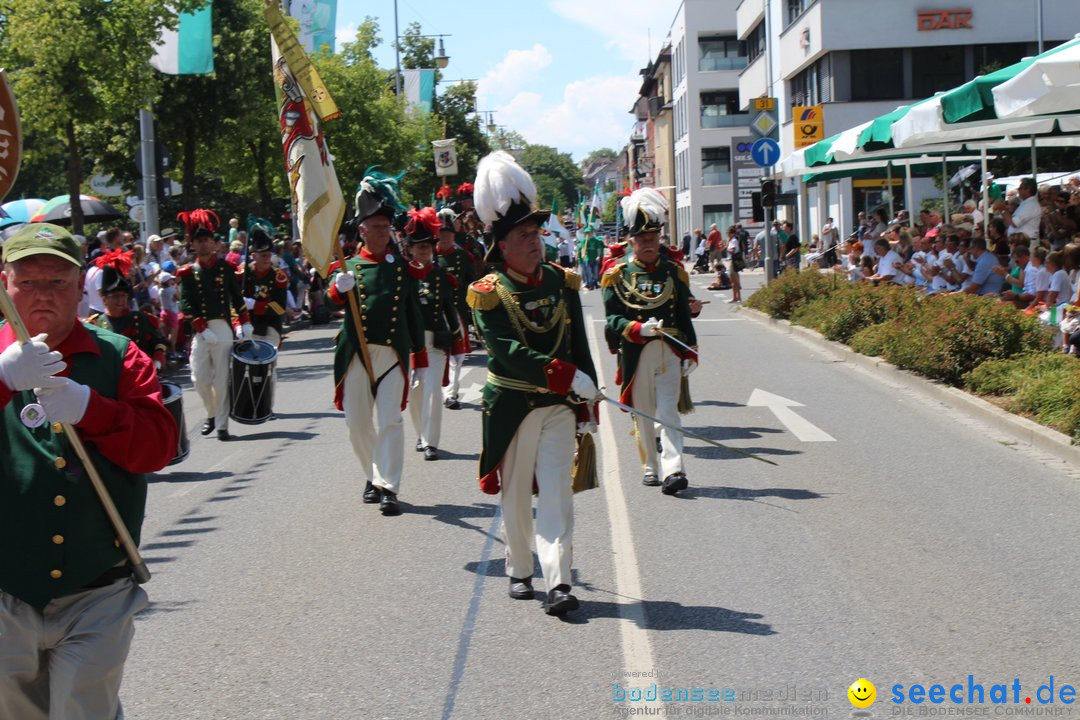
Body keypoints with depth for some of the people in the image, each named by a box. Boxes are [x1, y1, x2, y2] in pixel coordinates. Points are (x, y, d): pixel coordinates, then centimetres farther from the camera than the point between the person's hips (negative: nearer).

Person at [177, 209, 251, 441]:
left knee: (222, 379, -2)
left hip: (223, 328, 0)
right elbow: (186, 305, -5)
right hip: (200, 331, 0)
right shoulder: (188, 272, 3)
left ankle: (222, 425, 2)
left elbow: (237, 297, 11)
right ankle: (212, 414, 25)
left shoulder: (226, 267, 7)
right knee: (200, 379, 0)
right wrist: (202, 328, -14)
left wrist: (245, 322, 3)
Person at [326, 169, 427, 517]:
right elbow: (331, 300, -12)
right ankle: (372, 477, 26)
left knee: (390, 421, -8)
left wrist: (419, 353, 13)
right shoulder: (348, 266, 5)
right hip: (356, 356, 1)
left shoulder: (402, 267, 8)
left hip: (393, 354, -1)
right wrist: (339, 289, -35)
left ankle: (388, 488, -9)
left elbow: (414, 312, 14)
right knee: (358, 423, 8)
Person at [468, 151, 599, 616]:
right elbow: (509, 353, -22)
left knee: (557, 491, -6)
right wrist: (568, 376, -29)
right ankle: (519, 572, 27)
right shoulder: (489, 294, -9)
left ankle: (558, 583, -11)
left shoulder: (563, 283, 4)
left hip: (559, 405, 2)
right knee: (515, 494, 10)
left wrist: (587, 406, 5)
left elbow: (580, 348, 9)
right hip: (511, 405, -2)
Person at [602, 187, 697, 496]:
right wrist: (639, 329, -21)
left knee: (668, 412, -7)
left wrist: (691, 353, 6)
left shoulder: (674, 272, 9)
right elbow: (613, 319, -4)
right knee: (643, 413, 8)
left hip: (670, 353, 1)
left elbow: (685, 316, 12)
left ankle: (672, 470, -16)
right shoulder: (618, 276, 2)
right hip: (636, 354, 0)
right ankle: (650, 467, 21)